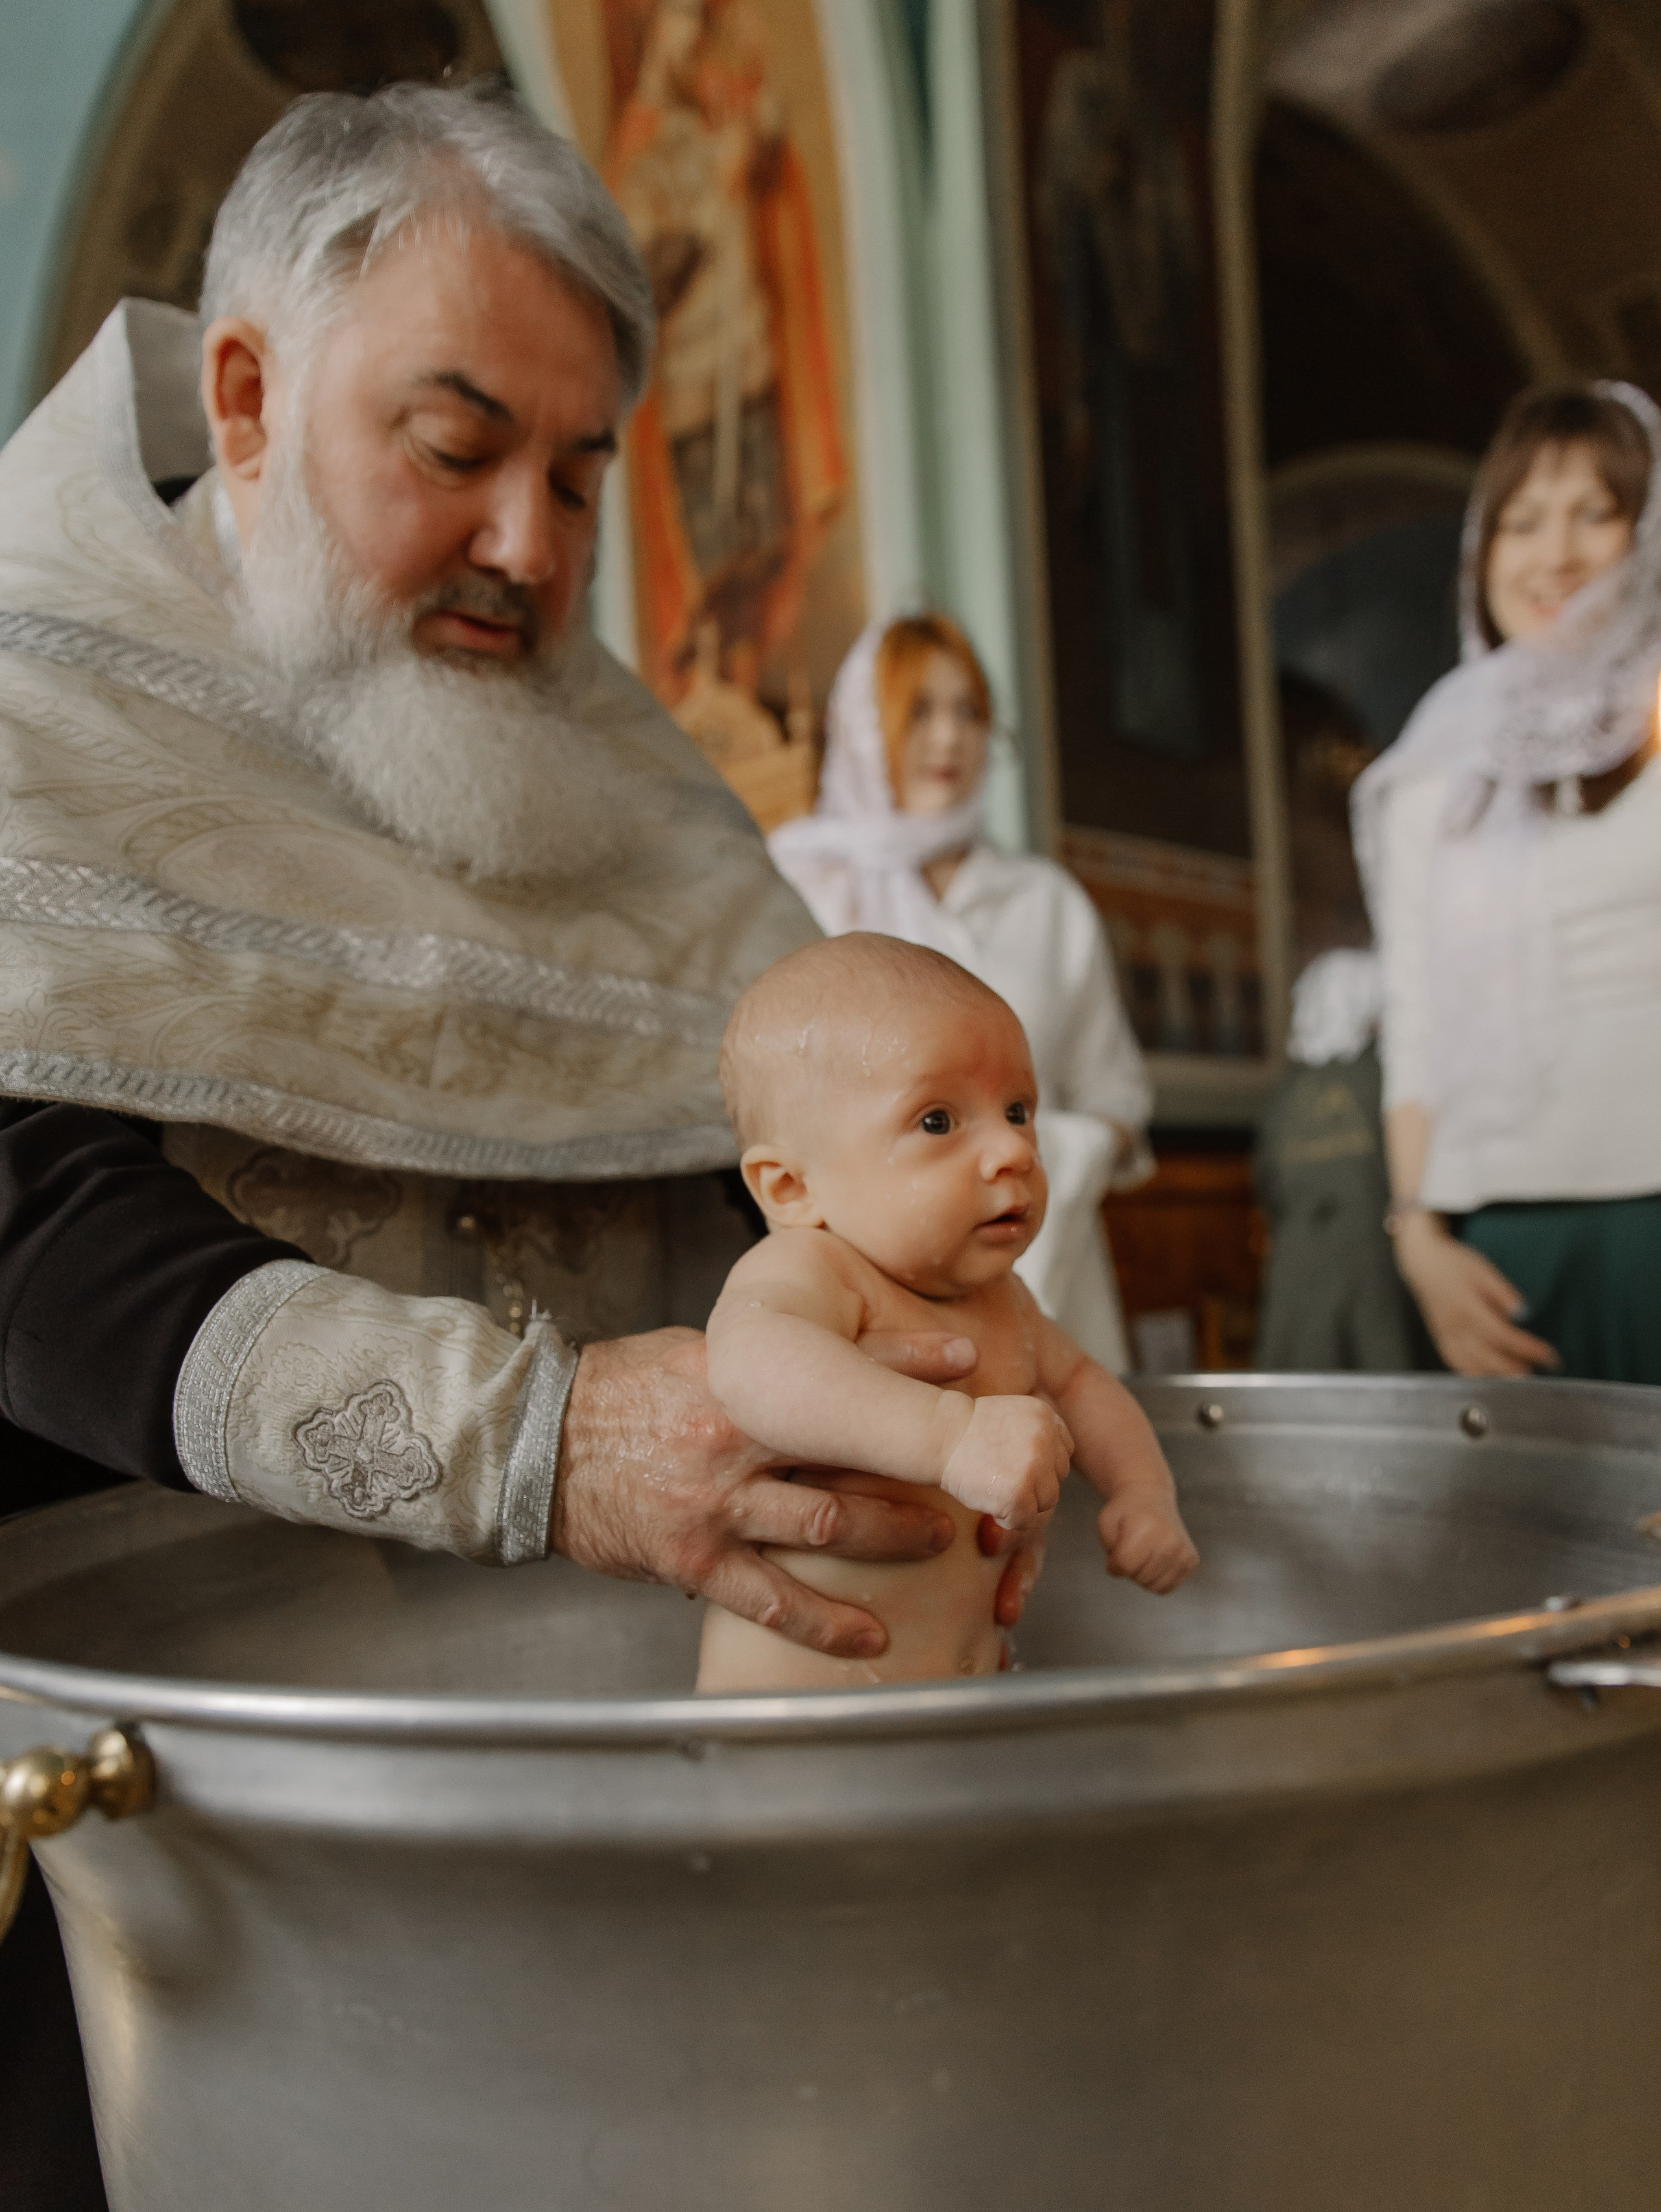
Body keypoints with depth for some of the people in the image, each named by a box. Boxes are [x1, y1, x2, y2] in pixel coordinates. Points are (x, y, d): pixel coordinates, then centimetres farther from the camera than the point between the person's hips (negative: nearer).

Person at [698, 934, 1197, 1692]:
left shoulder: (997, 1300, 9)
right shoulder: (800, 1272, -19)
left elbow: (1074, 1379, 28)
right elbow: (752, 1360, -42)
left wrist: (1143, 1489, 11)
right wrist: (951, 1435, -52)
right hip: (795, 1702, -10)